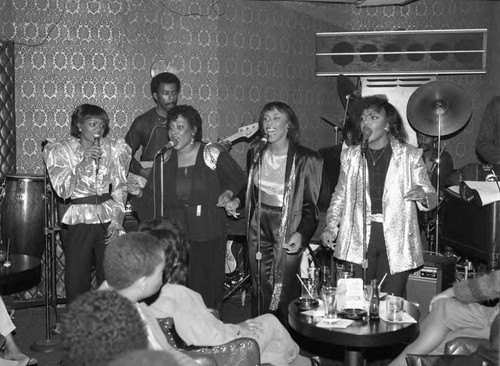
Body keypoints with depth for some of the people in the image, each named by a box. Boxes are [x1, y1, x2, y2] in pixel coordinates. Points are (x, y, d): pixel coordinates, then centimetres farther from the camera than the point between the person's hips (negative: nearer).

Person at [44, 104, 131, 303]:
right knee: (76, 284, 1)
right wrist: (83, 162, -17)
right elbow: (63, 191, -7)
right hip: (78, 221, -1)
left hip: (109, 219, 1)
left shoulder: (114, 149, 5)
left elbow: (120, 189, 5)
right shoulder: (59, 150, 1)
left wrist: (117, 220, -5)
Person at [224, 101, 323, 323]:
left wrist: (301, 233, -21)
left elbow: (312, 205, -8)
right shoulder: (256, 153, 6)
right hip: (259, 227, 5)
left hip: (288, 231, -5)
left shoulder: (305, 160, -11)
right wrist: (238, 200, 5)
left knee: (284, 292, -2)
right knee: (260, 290, 11)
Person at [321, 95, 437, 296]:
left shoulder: (410, 155, 4)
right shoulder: (350, 156, 10)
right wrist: (331, 226, 2)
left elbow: (431, 196, 6)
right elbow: (340, 196, 17)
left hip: (395, 240, -1)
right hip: (358, 240, 2)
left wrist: (423, 197, -17)